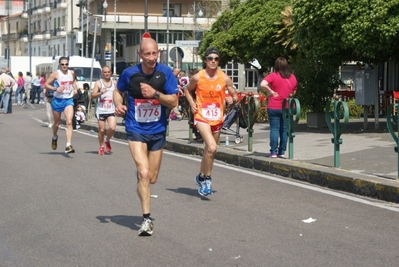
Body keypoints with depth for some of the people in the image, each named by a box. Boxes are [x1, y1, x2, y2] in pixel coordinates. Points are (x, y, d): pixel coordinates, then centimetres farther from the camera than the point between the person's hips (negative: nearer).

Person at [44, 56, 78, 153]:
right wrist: (55, 89, -20)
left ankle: (68, 146, -22)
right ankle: (54, 138, 46)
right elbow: (46, 85, -7)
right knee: (57, 123, 14)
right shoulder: (56, 74, -8)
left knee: (69, 122, -17)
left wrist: (75, 89, 10)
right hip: (57, 100, -2)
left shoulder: (71, 73, 4)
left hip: (68, 100, 2)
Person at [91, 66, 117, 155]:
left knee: (112, 128, -15)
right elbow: (93, 95, -9)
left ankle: (107, 141, 14)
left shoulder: (114, 83, 10)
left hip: (111, 111, 2)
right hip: (101, 110, -2)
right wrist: (100, 93, -25)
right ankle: (101, 146, 21)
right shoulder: (98, 83, -1)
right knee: (101, 130, 2)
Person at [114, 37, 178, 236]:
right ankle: (146, 219, -12)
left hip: (157, 131, 2)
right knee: (144, 173, -19)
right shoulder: (129, 73, -8)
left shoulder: (165, 73, -8)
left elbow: (174, 102, -8)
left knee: (152, 179, 12)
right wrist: (118, 105, -9)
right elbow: (118, 91, 11)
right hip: (136, 130, -2)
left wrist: (155, 94, -23)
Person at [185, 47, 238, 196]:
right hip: (202, 117, -4)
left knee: (209, 150, 16)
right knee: (212, 148, -21)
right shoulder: (198, 77, -7)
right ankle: (207, 179, -4)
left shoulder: (224, 78, -4)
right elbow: (187, 90, 10)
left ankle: (201, 177, 36)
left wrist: (232, 100, -18)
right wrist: (191, 104, -6)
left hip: (217, 118, 4)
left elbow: (234, 96, 4)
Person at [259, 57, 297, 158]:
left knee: (274, 129, 1)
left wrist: (271, 92, -11)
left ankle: (273, 152, 0)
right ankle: (282, 152, 12)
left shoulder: (273, 76, -8)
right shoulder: (292, 77, 5)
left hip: (274, 107, -3)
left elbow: (263, 85, -23)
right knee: (284, 129, 9)